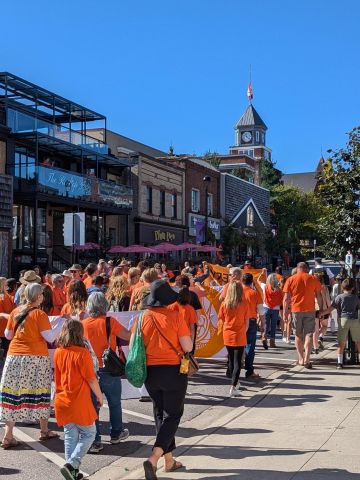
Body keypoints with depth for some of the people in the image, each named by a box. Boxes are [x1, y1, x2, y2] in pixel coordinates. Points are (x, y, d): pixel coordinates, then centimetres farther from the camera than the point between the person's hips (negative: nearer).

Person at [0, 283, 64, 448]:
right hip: (36, 358, -4)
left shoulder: (15, 312, 5)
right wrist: (62, 321, -6)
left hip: (14, 357, 4)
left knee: (14, 394, 5)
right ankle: (44, 431, 23)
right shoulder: (39, 314, -9)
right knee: (39, 394, 10)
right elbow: (50, 337, -13)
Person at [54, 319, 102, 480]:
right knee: (88, 434, 7)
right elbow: (91, 379, -12)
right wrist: (99, 395, 3)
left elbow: (58, 377, 13)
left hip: (62, 401, 6)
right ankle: (71, 464, -7)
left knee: (70, 436, 14)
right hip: (79, 402, -6)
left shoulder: (58, 352, 2)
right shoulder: (82, 353, -15)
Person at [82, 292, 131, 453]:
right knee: (114, 402, 18)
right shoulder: (109, 322, -12)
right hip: (108, 369, -2)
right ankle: (116, 433, 33)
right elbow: (128, 336, -9)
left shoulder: (83, 324, -3)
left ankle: (94, 441, 5)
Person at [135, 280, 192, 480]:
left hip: (150, 371, 4)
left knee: (160, 413, 19)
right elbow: (187, 347, -12)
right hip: (173, 371, -4)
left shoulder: (143, 318, -4)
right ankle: (153, 459, -13)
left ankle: (169, 460, 26)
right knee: (172, 415, 5)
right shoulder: (175, 317, -13)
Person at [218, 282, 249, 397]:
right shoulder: (244, 303, -9)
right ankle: (233, 387, -9)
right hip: (239, 336, -3)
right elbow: (246, 322, -3)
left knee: (231, 360, 18)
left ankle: (234, 383, 32)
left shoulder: (224, 304, -4)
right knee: (237, 362, 0)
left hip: (227, 336, 3)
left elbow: (221, 321, 4)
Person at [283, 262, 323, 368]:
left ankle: (301, 359, 16)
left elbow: (286, 298, -2)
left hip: (296, 310, 0)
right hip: (310, 310, 0)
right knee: (308, 335, 2)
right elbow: (319, 296, 4)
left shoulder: (290, 279, 1)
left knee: (298, 335, 12)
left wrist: (285, 310, 3)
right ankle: (307, 359, -8)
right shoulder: (313, 279, 3)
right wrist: (321, 309, 12)